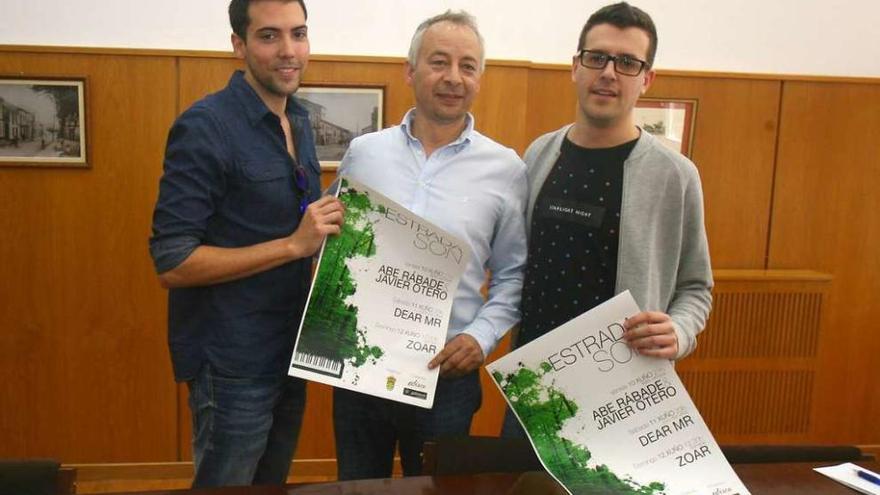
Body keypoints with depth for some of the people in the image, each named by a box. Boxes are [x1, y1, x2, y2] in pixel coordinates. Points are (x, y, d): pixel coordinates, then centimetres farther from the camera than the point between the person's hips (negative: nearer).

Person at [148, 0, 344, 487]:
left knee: (272, 483, 23)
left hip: (288, 351, 8)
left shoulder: (299, 120, 6)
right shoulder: (205, 127, -18)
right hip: (233, 365, -7)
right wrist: (294, 244, -25)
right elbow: (172, 263, -22)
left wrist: (330, 225, -2)